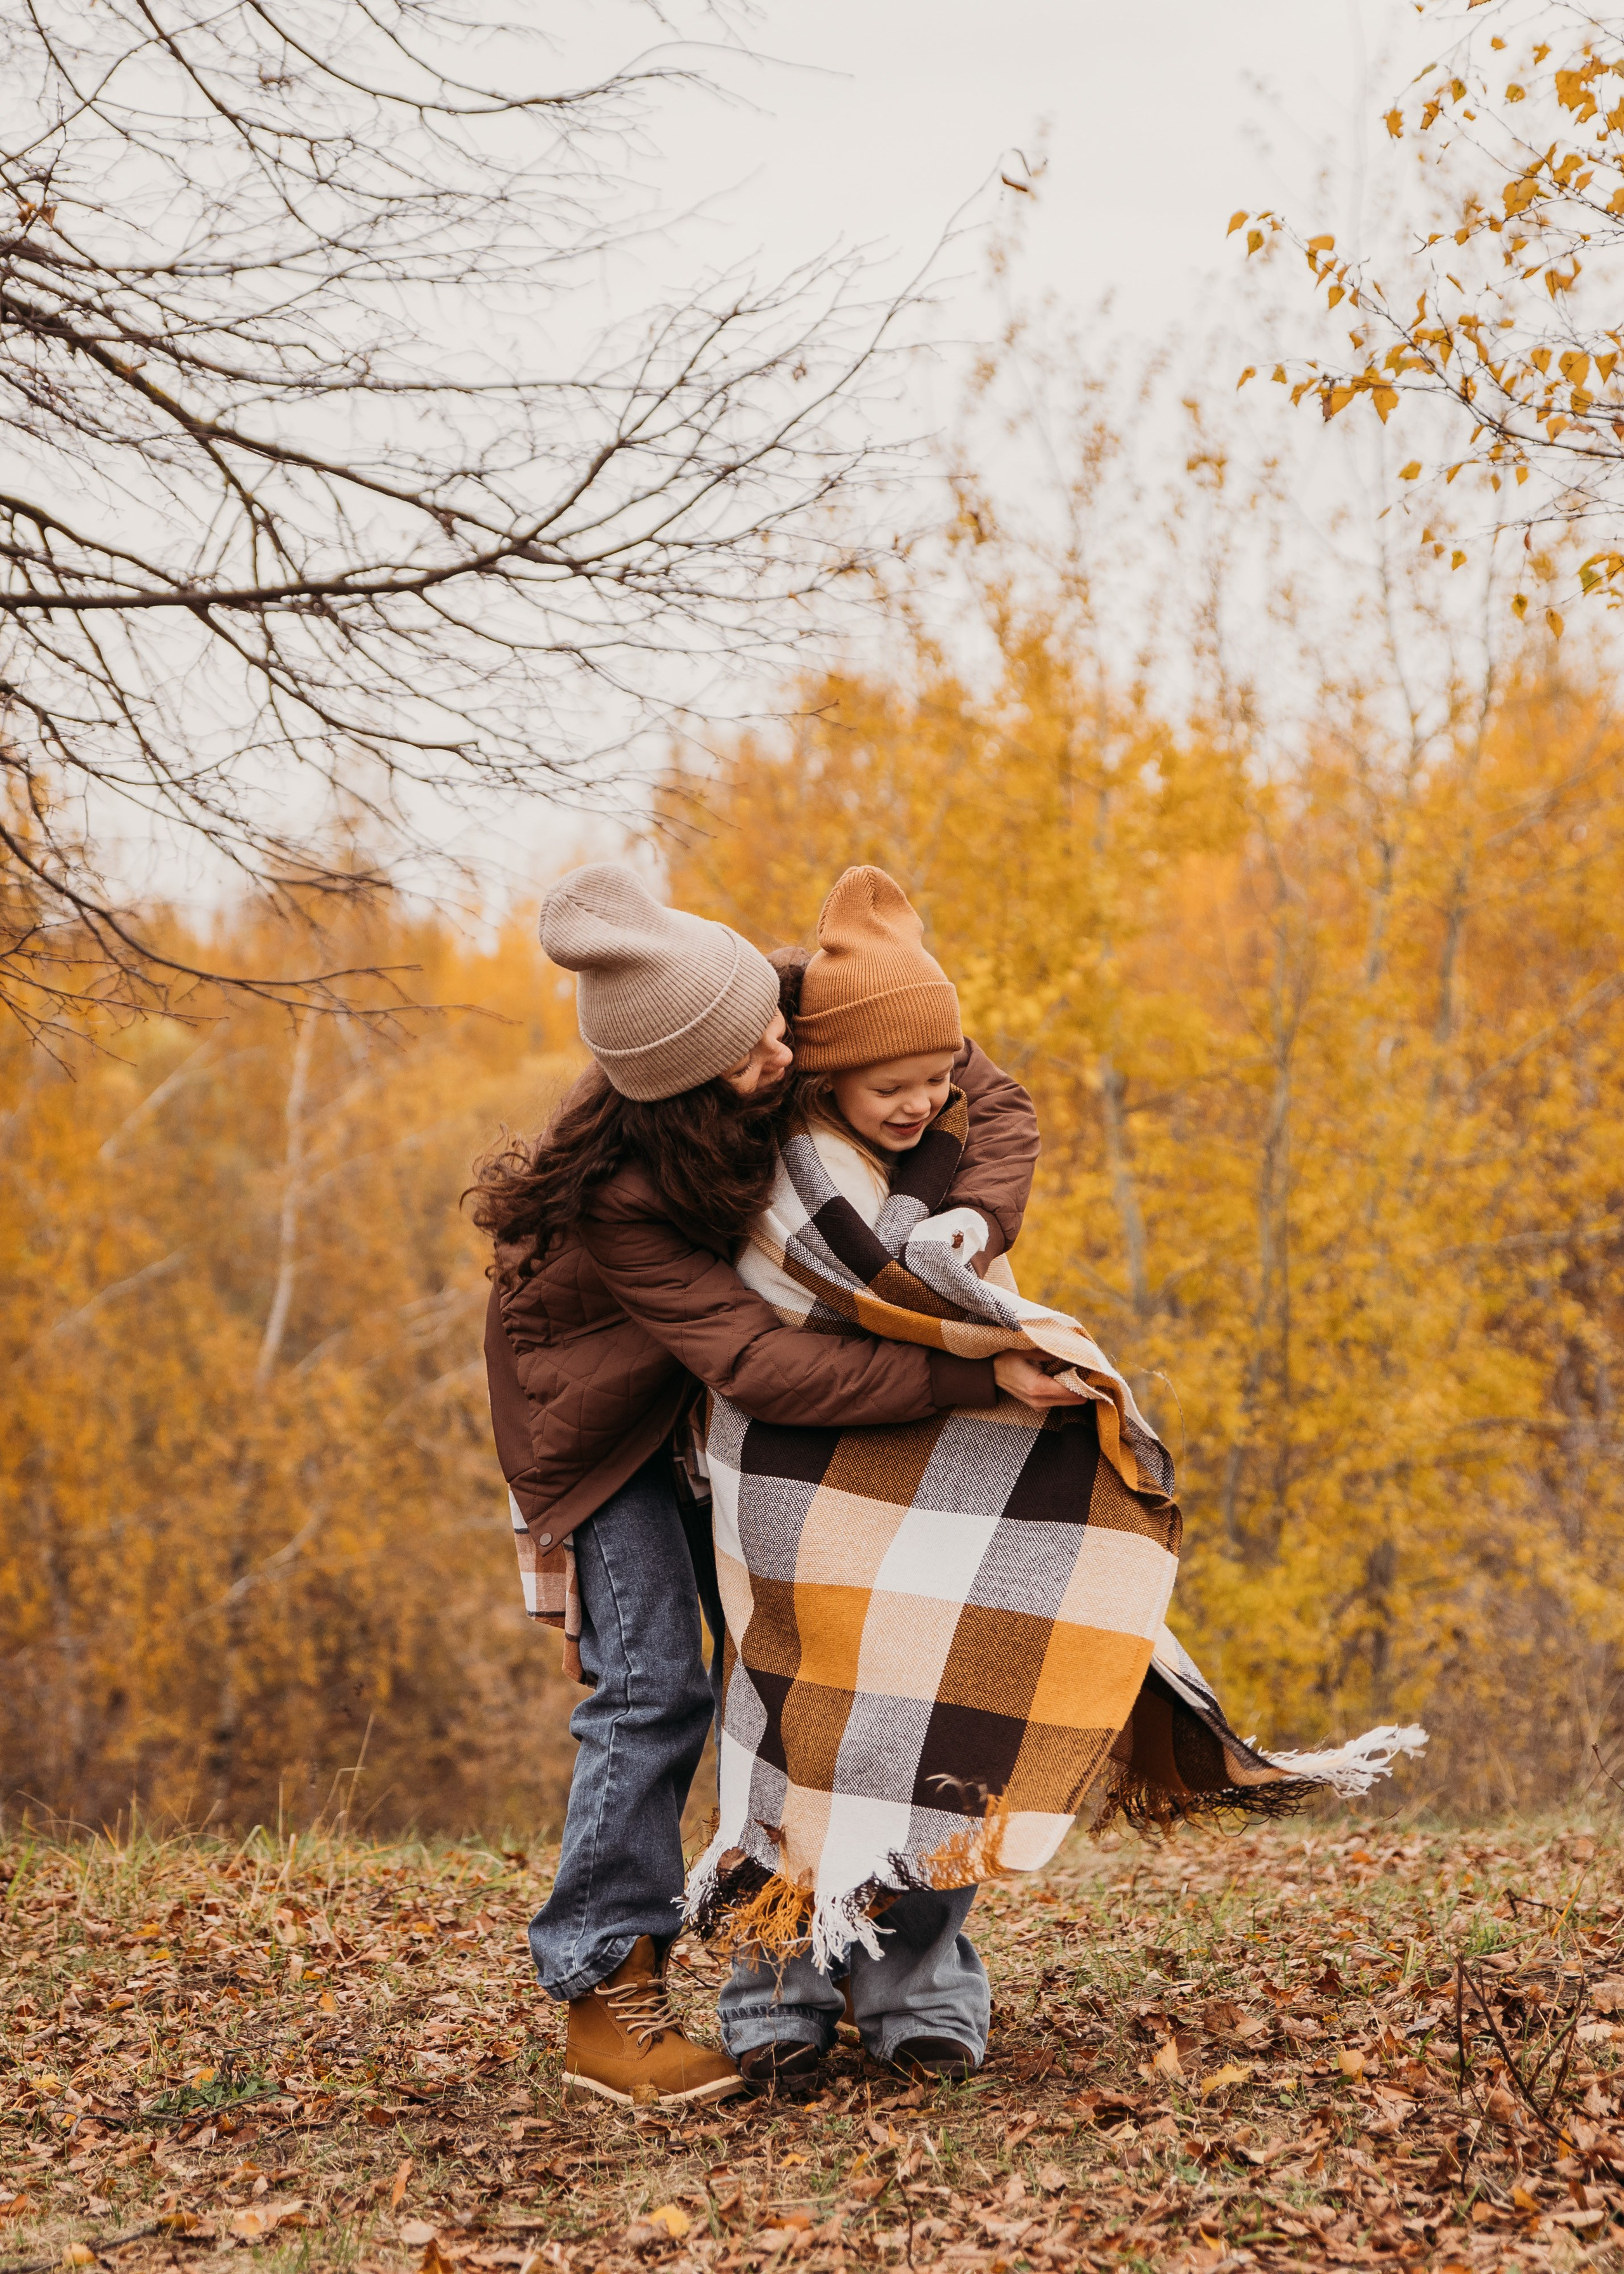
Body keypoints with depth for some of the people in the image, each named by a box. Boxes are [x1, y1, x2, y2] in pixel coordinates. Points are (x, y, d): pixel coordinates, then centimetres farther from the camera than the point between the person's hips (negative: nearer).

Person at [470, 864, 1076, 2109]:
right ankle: (606, 1997, -5)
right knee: (654, 1686, -13)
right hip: (600, 1411, -6)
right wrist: (976, 1376, -48)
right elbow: (764, 1366, -44)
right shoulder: (621, 1199, -40)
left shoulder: (817, 1032, -25)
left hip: (716, 1399, 6)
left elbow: (995, 1099, -19)